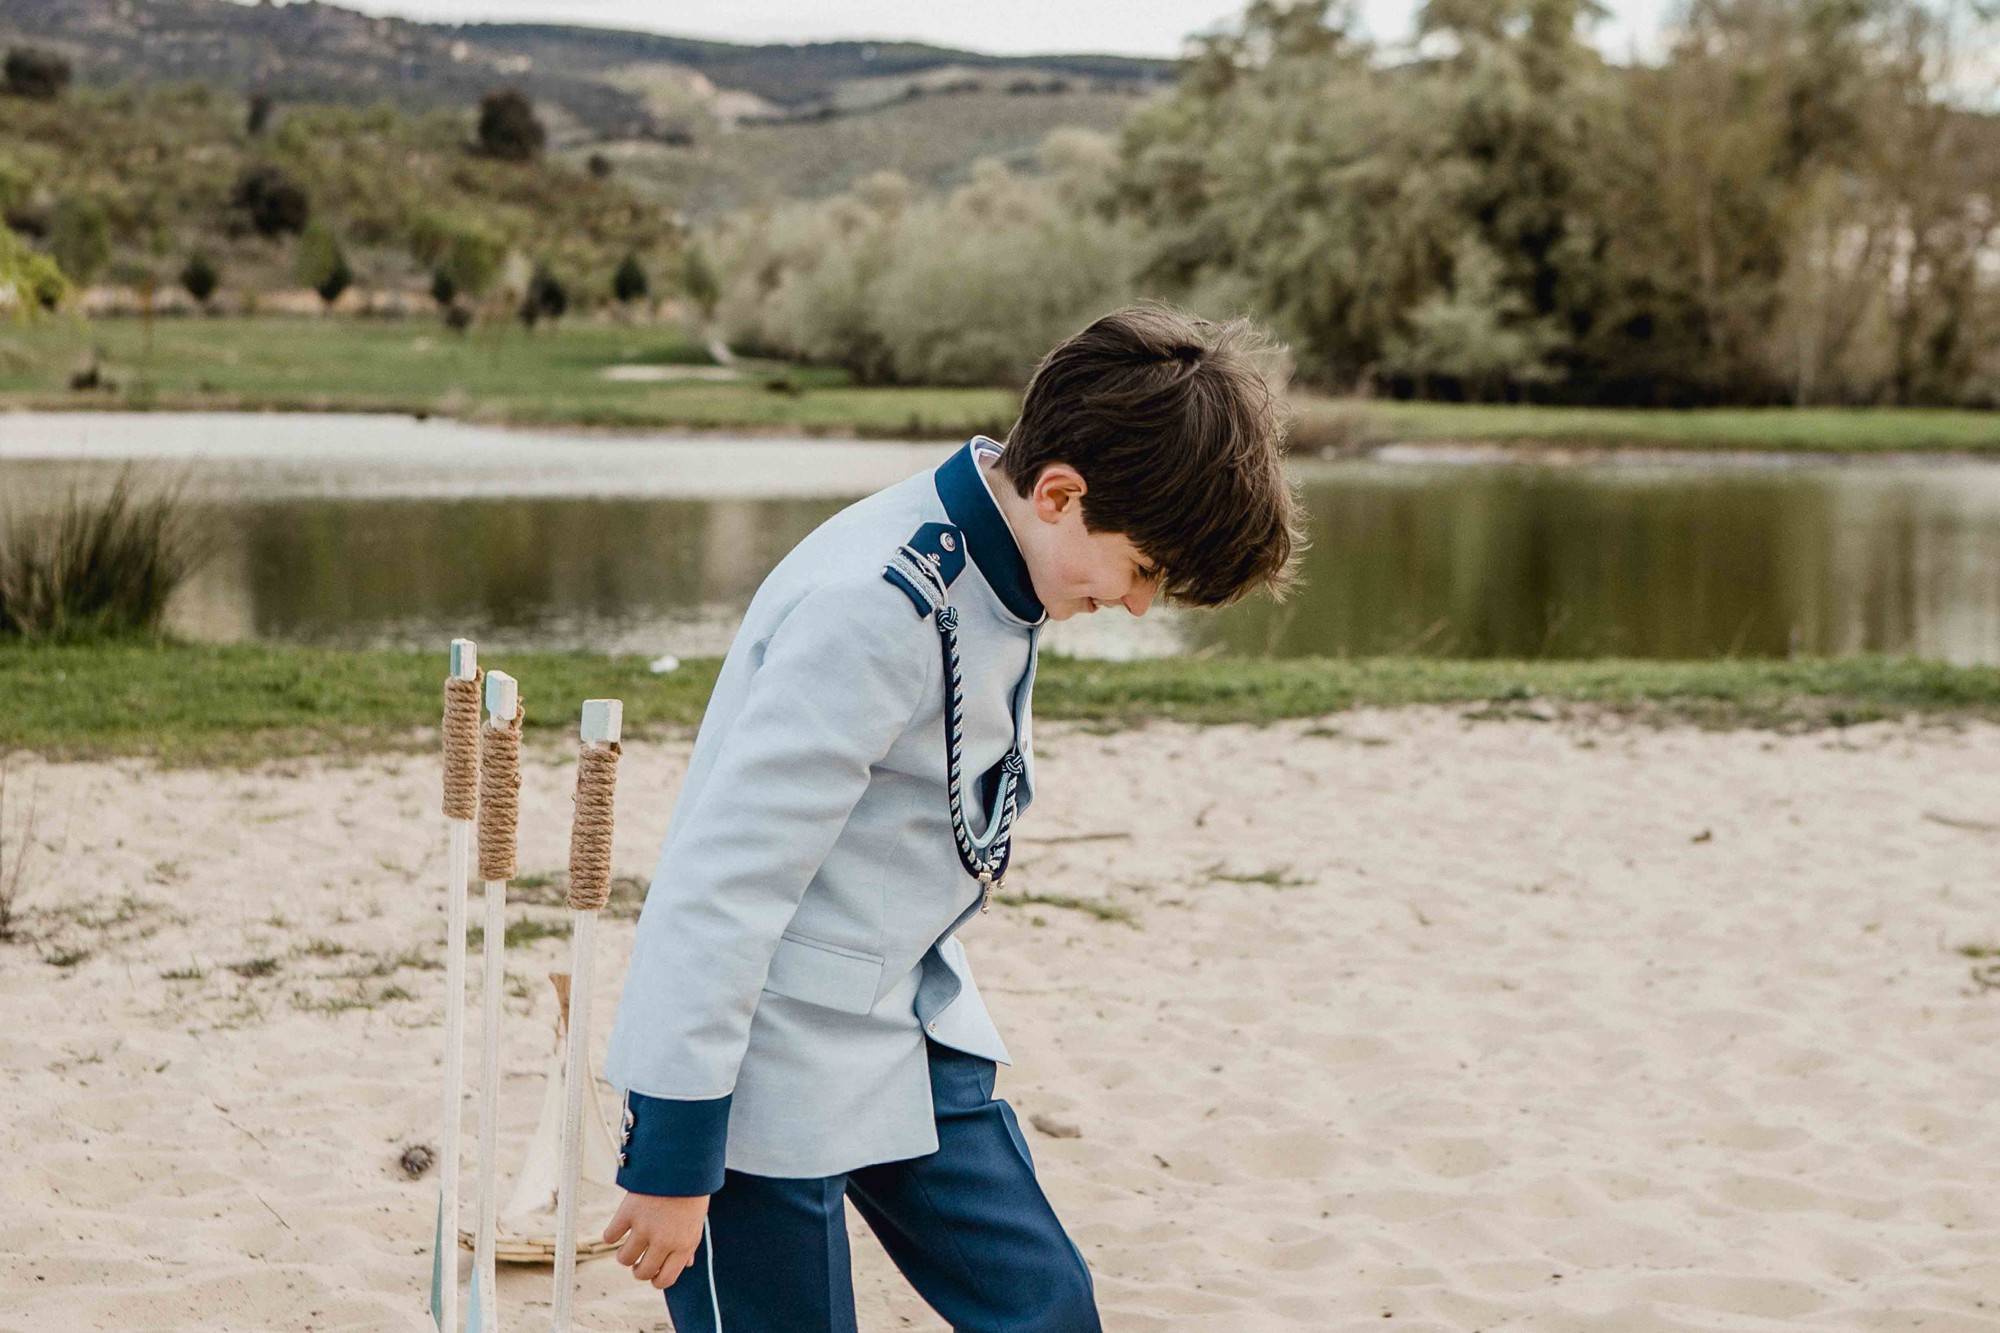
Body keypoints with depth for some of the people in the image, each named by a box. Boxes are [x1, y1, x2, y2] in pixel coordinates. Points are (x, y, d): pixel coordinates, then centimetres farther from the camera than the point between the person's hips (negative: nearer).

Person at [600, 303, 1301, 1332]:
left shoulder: (991, 573, 1)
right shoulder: (871, 607, -27)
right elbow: (725, 880, -26)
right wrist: (673, 1151, -21)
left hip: (907, 1031, 9)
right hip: (765, 1069, -9)